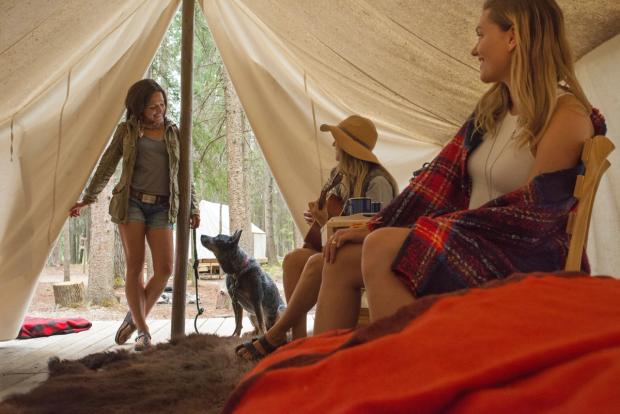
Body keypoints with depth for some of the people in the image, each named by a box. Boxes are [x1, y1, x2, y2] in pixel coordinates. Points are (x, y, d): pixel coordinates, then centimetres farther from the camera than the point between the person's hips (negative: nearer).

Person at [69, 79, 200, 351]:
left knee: (165, 269, -9)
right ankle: (143, 332, 3)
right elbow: (107, 166, 12)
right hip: (131, 202, -2)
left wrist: (193, 208, 11)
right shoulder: (127, 130, 9)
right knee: (135, 266, -5)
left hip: (162, 207, 2)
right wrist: (87, 199, 9)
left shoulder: (173, 133, 14)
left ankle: (135, 317, 13)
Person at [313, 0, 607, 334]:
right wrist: (374, 230, 1)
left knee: (381, 250, -28)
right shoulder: (491, 111, 14)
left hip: (524, 260, -8)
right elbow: (441, 179, 10)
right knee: (344, 259, -3)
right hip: (469, 247, 8)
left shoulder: (567, 115, -10)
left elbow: (534, 210, -18)